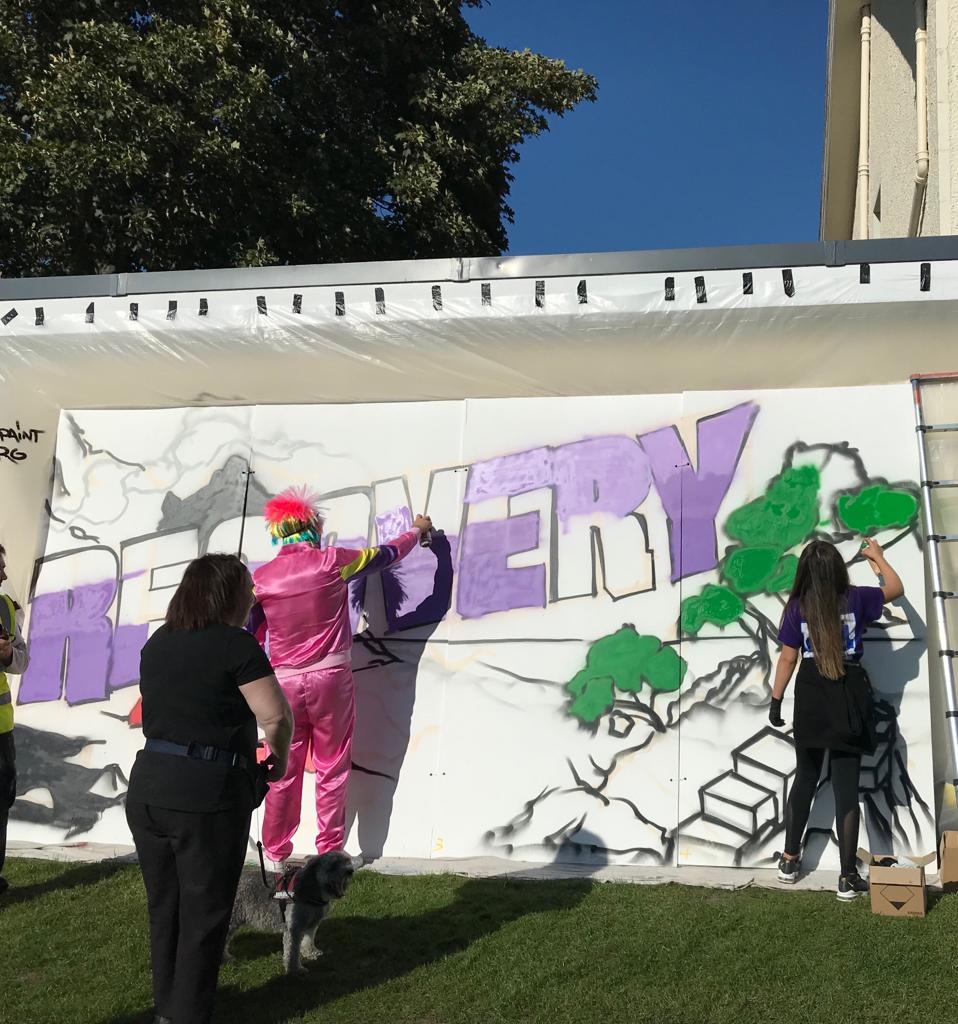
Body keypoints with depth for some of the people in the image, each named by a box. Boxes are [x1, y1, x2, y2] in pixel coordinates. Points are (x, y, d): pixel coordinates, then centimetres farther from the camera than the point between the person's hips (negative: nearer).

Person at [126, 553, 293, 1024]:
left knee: (163, 906, 19)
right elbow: (276, 716, -15)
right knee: (203, 913, 8)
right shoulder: (236, 643, -12)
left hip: (147, 787, 7)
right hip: (207, 796, -7)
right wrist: (279, 757, 4)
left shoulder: (157, 642, 11)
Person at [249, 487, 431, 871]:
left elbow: (249, 636, 6)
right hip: (330, 679, -2)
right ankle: (329, 851, 17)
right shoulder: (332, 562, -5)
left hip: (285, 684, 2)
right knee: (332, 771, 9)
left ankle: (276, 855, 21)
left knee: (284, 774, 11)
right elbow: (385, 554, 9)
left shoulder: (262, 577, 0)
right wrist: (418, 530, 27)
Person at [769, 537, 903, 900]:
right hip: (848, 699, -1)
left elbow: (788, 659, -2)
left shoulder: (797, 608, -6)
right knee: (846, 788, 2)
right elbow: (896, 589, 13)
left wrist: (776, 700, 8)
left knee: (805, 779, 17)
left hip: (811, 700, 1)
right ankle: (848, 878, 6)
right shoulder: (856, 599, -6)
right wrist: (878, 557, 29)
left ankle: (790, 860, 25)